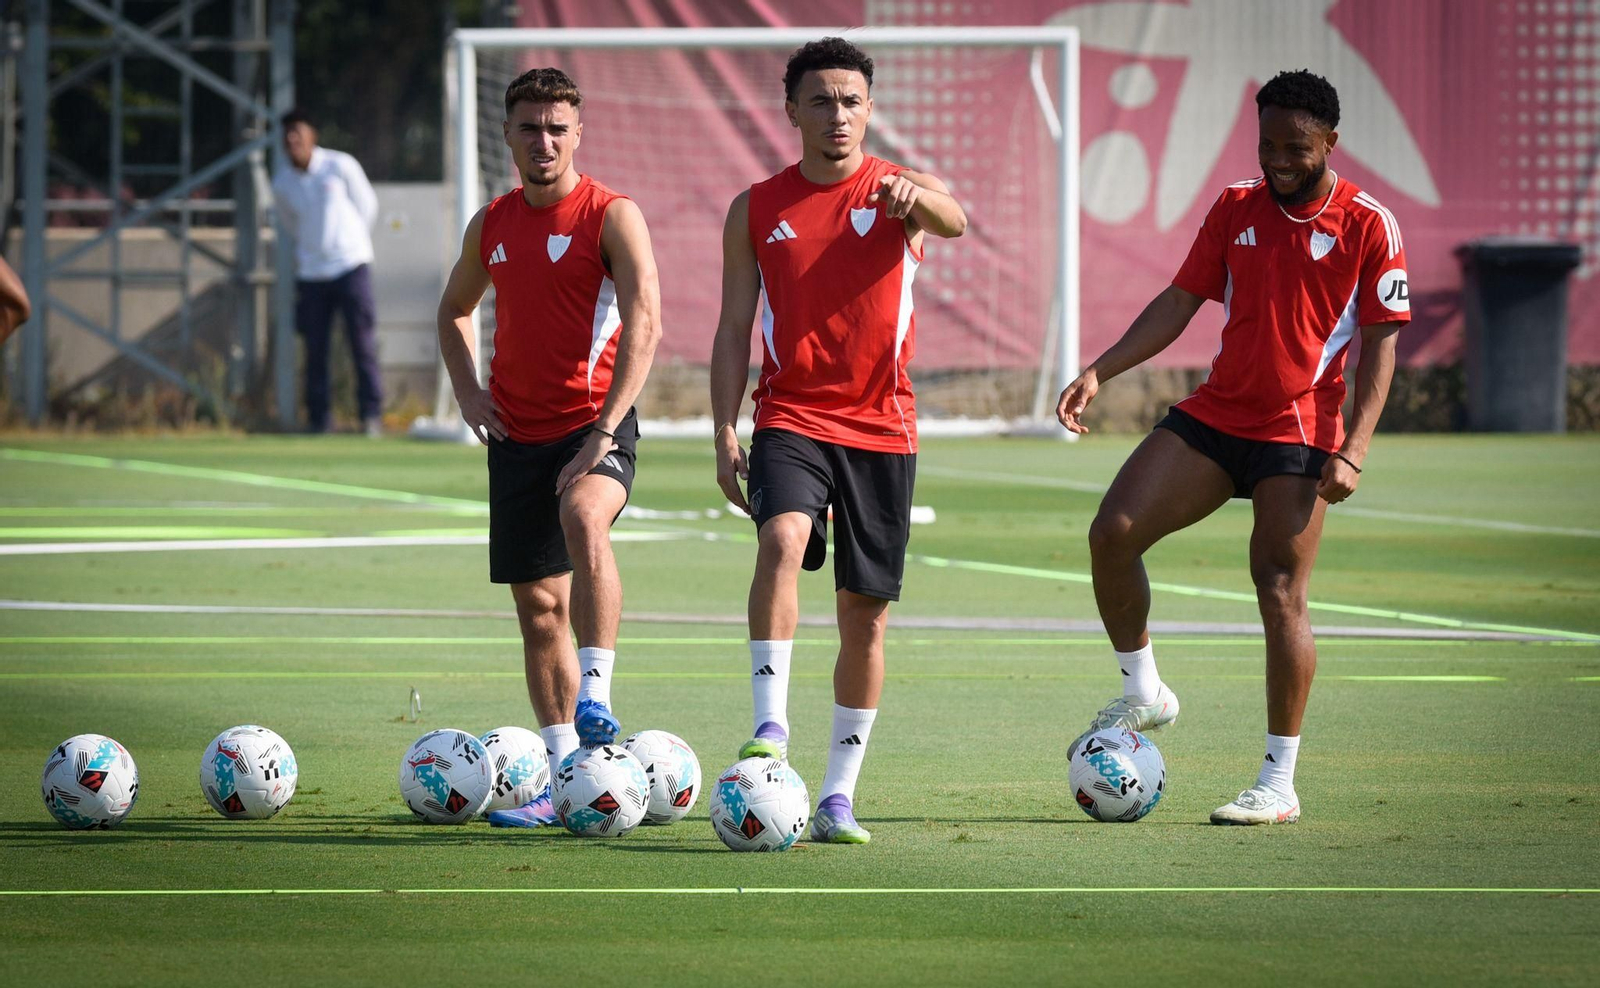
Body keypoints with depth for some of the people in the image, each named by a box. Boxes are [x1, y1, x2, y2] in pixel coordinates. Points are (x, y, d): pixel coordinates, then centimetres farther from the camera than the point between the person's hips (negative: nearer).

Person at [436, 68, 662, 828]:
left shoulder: (612, 217, -7)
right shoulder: (491, 225, 10)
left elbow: (644, 323, -18)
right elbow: (454, 310, 27)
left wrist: (604, 431, -26)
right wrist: (467, 390, 9)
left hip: (594, 424, -6)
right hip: (517, 433, 6)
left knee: (583, 515, -37)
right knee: (539, 605, 7)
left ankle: (595, 698, -38)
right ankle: (562, 777, 15)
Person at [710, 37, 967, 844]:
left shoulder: (899, 191, 1)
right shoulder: (756, 210, 6)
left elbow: (954, 222, -23)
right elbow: (734, 327, 7)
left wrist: (916, 200, -46)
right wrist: (724, 432, -2)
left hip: (880, 428, 0)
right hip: (790, 420, 0)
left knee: (866, 609, 3)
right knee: (783, 538, -30)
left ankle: (839, 794, 11)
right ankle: (770, 722, -29)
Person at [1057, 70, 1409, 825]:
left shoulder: (1369, 226, -6)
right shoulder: (1236, 208, 8)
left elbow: (1381, 344, -6)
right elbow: (1179, 303, 11)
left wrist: (1352, 452, -15)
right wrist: (1100, 372, -1)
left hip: (1298, 434, -5)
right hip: (1214, 415, 5)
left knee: (1280, 595, -9)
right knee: (1112, 533, -9)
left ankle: (1279, 785, -2)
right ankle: (1144, 693, 11)